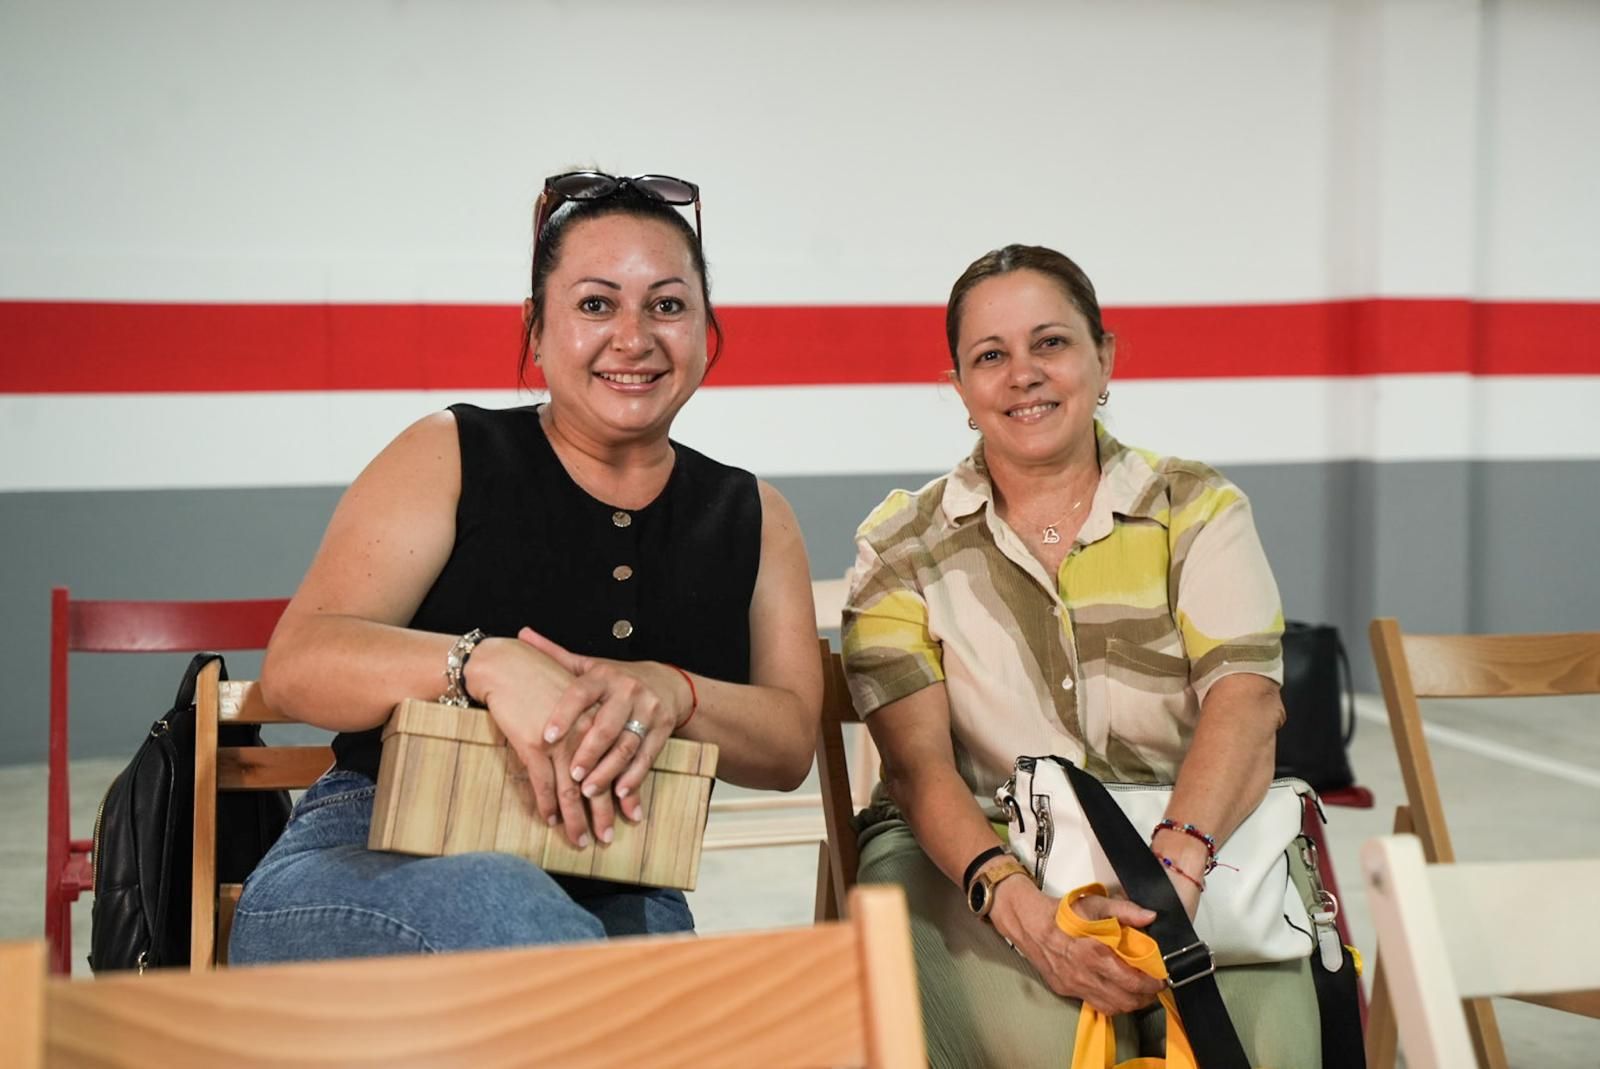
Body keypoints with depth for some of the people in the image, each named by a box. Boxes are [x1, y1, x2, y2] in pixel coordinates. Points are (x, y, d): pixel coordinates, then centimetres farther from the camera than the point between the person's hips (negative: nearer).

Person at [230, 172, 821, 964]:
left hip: (616, 900, 2)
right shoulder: (449, 458, 3)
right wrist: (487, 664, -29)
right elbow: (295, 666, -8)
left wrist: (670, 693, -21)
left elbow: (791, 742, 2)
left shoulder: (752, 520, 13)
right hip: (370, 864, -2)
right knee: (509, 910, -39)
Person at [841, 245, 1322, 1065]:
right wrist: (1014, 901, -27)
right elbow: (917, 760, -7)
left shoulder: (1198, 511, 7)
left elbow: (1245, 705, -9)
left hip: (1191, 847, 1)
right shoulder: (900, 550, 5)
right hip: (973, 857, -1)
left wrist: (1173, 872, -29)